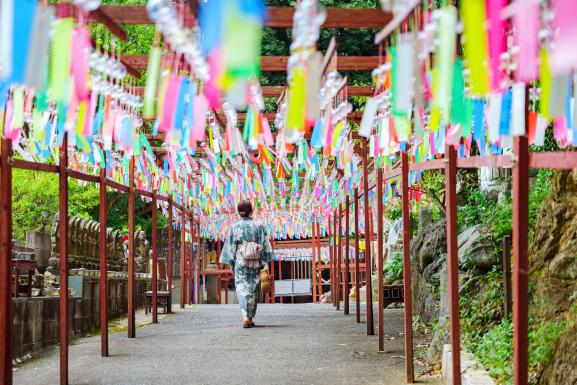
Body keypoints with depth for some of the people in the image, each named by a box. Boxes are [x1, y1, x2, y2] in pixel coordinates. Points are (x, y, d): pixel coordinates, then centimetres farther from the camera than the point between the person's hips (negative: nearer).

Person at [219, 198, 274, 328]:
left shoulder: (235, 227, 0)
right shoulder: (259, 226, 0)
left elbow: (230, 247, 2)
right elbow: (265, 246, -2)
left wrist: (232, 264, 9)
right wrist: (265, 264, 2)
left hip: (240, 262, -1)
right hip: (255, 263, 1)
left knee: (242, 289, -2)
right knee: (253, 290, 12)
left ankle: (245, 317, -20)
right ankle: (250, 318, 17)